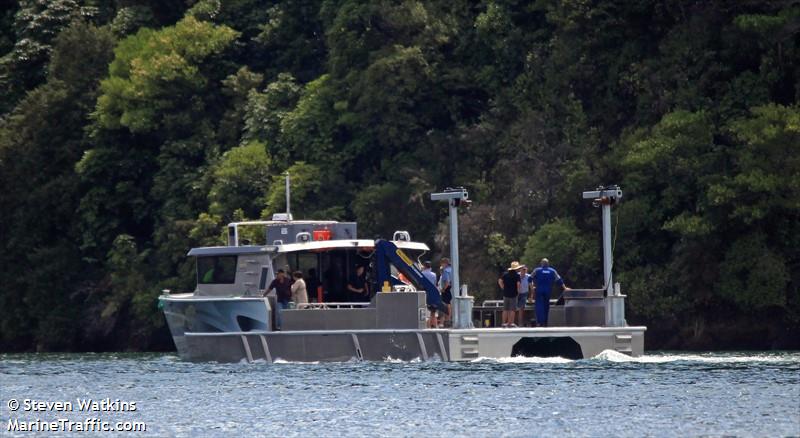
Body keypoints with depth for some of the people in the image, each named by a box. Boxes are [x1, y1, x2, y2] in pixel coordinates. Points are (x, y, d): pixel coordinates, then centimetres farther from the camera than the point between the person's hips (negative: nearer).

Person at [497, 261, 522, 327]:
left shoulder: (505, 274, 7)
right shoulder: (517, 275, -7)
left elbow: (500, 281, 2)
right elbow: (518, 283, -16)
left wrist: (503, 288, 7)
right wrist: (518, 290, -1)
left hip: (506, 294, 5)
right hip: (513, 294, -5)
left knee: (505, 309, 8)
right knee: (512, 309, 0)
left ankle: (504, 323, 6)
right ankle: (510, 323, -4)